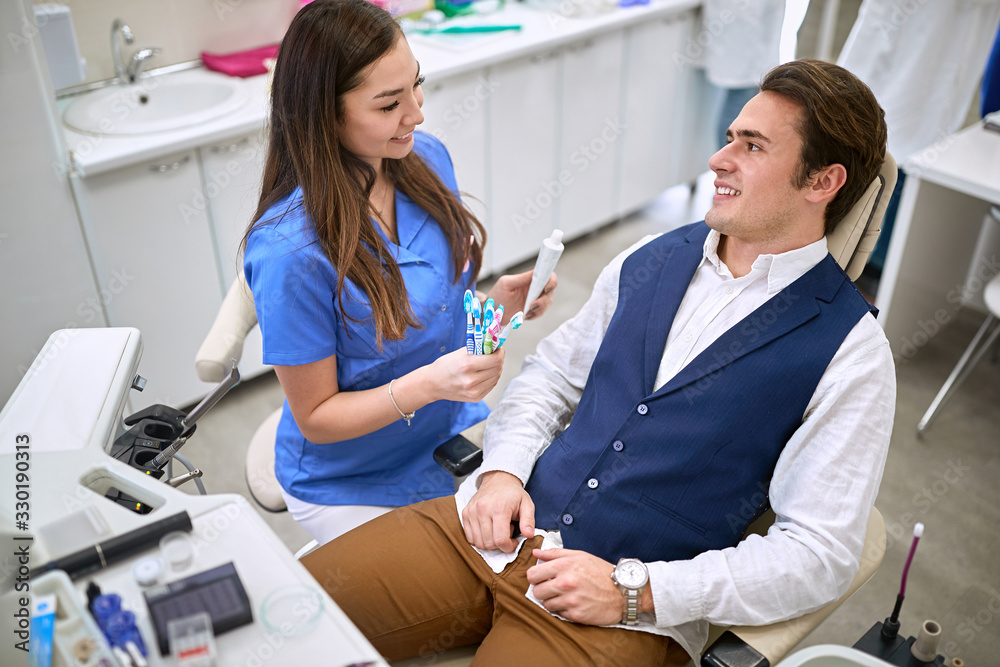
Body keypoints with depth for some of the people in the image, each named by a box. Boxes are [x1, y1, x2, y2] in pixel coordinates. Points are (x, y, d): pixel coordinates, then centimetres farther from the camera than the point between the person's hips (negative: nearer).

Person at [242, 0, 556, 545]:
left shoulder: (427, 159, -8)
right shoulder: (289, 252, -28)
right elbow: (315, 417, -17)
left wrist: (498, 302, -14)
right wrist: (429, 384, -32)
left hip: (456, 432, 6)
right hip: (352, 489, -5)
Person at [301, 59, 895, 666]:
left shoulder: (850, 353, -7)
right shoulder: (654, 259, 8)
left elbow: (819, 553, -10)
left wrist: (632, 591, -15)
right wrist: (502, 469, -2)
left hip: (623, 614, -4)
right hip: (501, 527, 5)